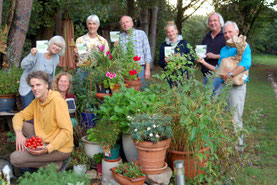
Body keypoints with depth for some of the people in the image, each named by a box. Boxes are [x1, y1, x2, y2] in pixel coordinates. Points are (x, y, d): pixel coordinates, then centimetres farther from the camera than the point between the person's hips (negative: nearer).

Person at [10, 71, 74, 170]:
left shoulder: (57, 101, -20)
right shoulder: (37, 101, 5)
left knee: (15, 158, -15)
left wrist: (48, 148, -33)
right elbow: (19, 116, 8)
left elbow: (67, 131, -24)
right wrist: (19, 134, -13)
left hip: (59, 149, -8)